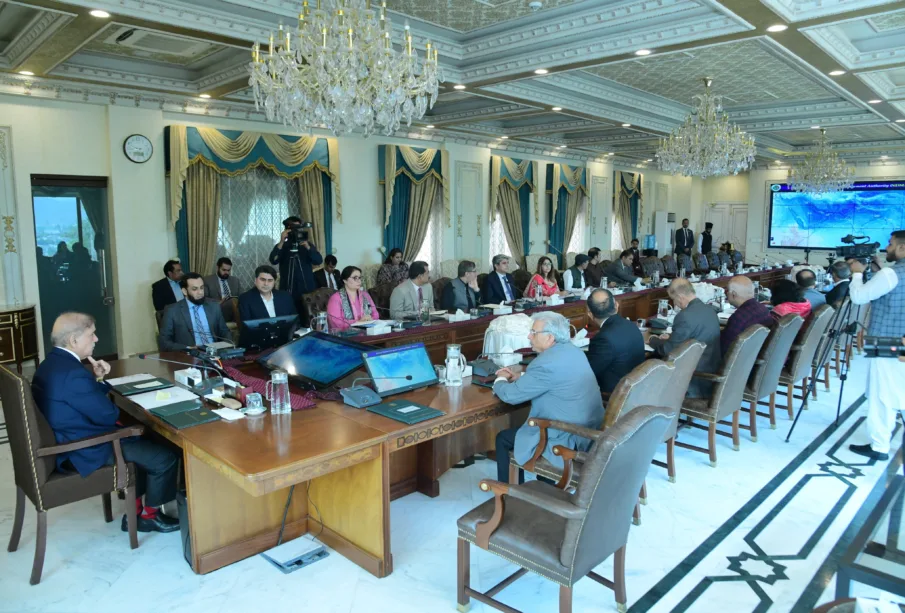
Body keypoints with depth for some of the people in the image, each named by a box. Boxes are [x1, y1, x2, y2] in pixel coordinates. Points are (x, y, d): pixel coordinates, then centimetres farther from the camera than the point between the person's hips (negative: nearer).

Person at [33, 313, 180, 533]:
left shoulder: (51, 363, 6)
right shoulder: (73, 374, -29)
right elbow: (108, 415, -20)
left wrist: (97, 379, -3)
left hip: (64, 443, 11)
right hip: (84, 450, -11)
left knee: (140, 441, 25)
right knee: (165, 457, -7)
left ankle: (134, 509, 27)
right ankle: (149, 516, 15)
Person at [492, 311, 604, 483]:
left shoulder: (547, 363, -24)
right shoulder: (573, 351, 5)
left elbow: (511, 395, -15)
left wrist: (500, 380, 6)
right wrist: (519, 377, 15)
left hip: (570, 440, -10)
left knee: (503, 439, 8)